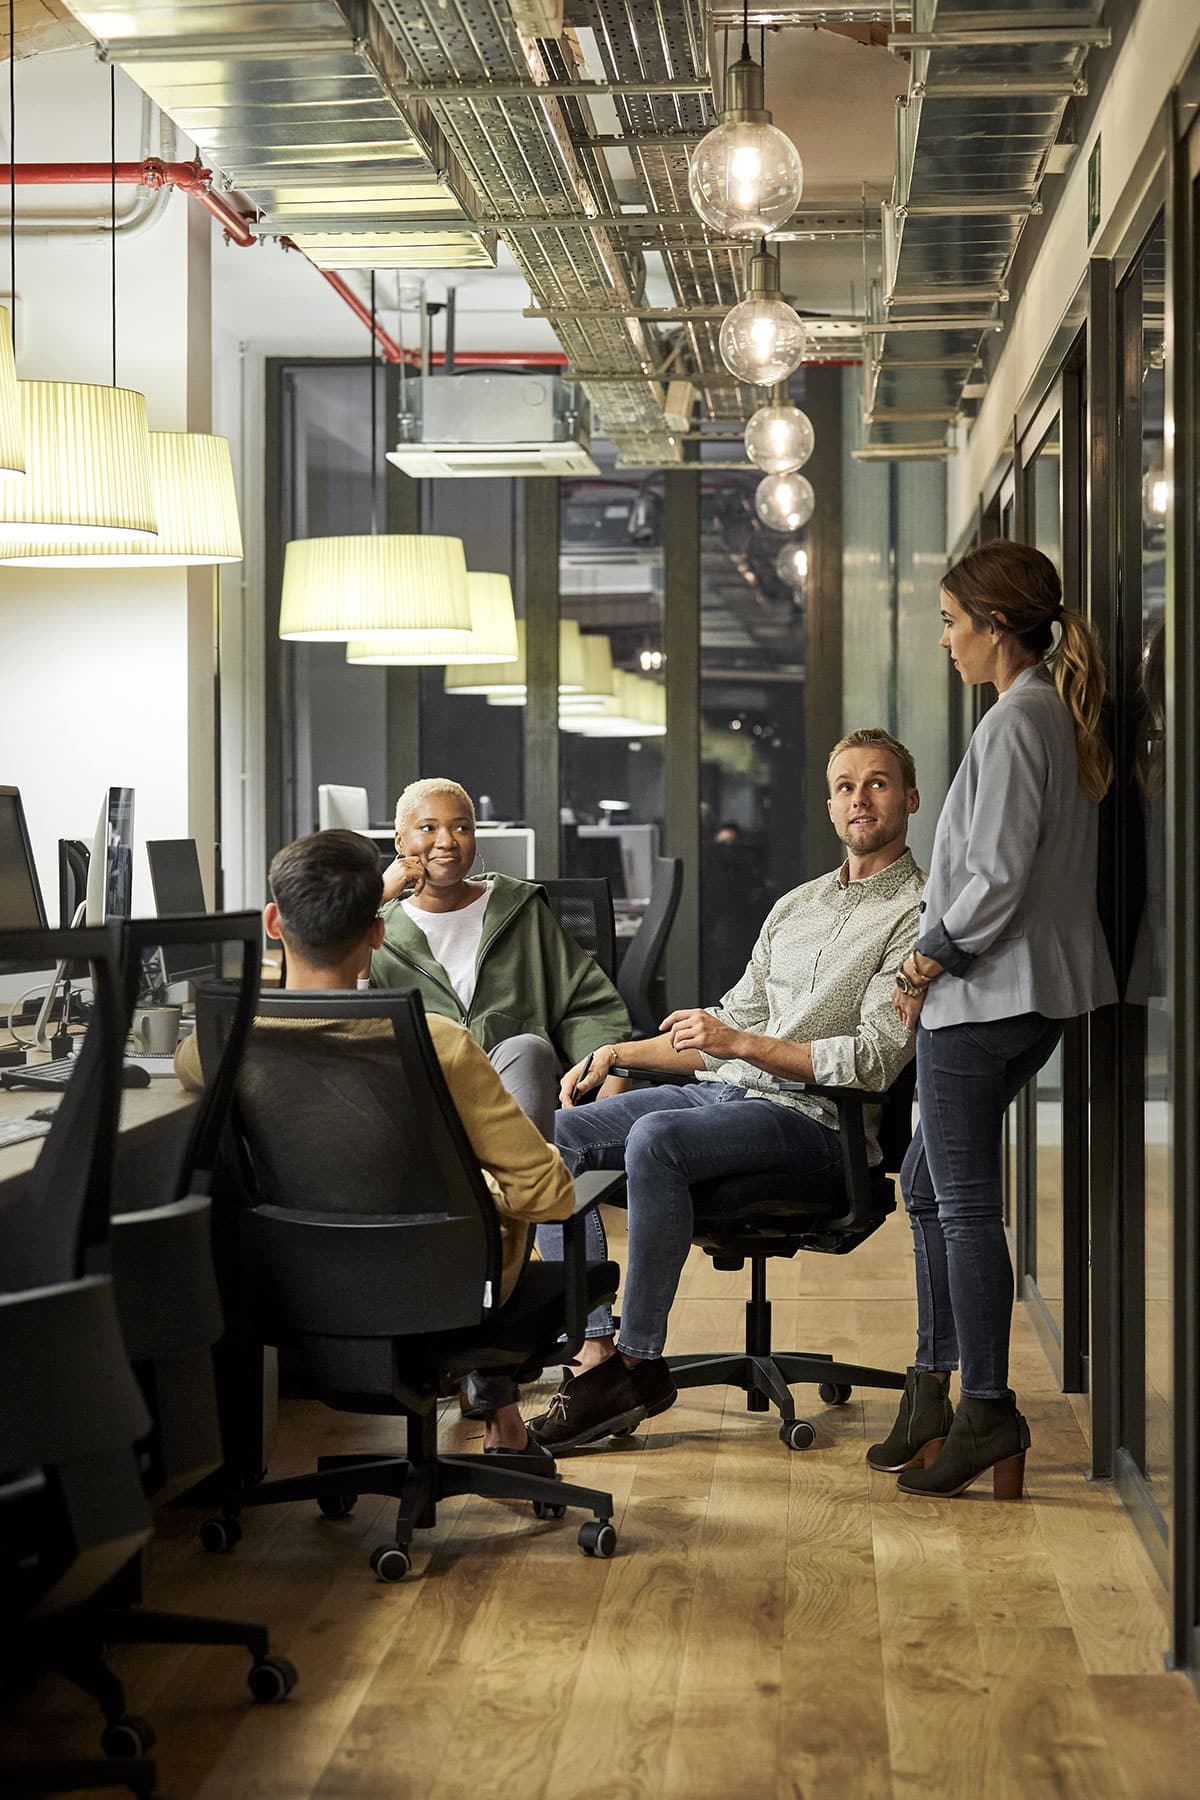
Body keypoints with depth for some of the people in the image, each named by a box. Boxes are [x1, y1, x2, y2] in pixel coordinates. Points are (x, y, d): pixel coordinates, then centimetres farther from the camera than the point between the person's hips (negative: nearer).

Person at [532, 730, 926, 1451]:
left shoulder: (919, 913, -3)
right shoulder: (796, 905, 23)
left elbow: (873, 1060, -14)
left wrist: (742, 1044, -17)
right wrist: (618, 1052, 15)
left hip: (814, 1118, -8)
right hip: (725, 1092, 8)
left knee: (656, 1139, -34)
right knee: (558, 1132, -11)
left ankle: (638, 1365, -25)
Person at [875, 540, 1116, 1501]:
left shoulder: (1013, 725, -17)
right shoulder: (1068, 718, 13)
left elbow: (997, 878, -22)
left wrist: (930, 958, -8)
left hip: (984, 997, -10)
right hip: (1039, 990, 10)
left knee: (965, 1203, -3)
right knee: (929, 1181, 16)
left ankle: (988, 1412, 3)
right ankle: (932, 1395, 22)